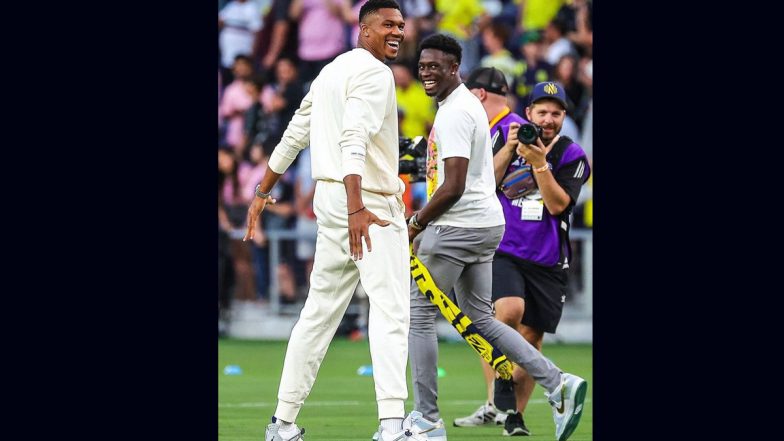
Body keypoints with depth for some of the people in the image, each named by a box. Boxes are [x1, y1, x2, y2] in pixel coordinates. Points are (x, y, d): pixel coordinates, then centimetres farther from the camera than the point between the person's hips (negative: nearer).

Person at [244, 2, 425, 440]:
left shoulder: (332, 71, 18)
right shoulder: (374, 73, -11)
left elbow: (294, 135, 21)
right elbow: (353, 139, -25)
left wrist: (263, 192, 29)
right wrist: (356, 209, -34)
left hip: (330, 199, 9)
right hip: (369, 204, -9)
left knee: (320, 312, 13)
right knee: (390, 312, -14)